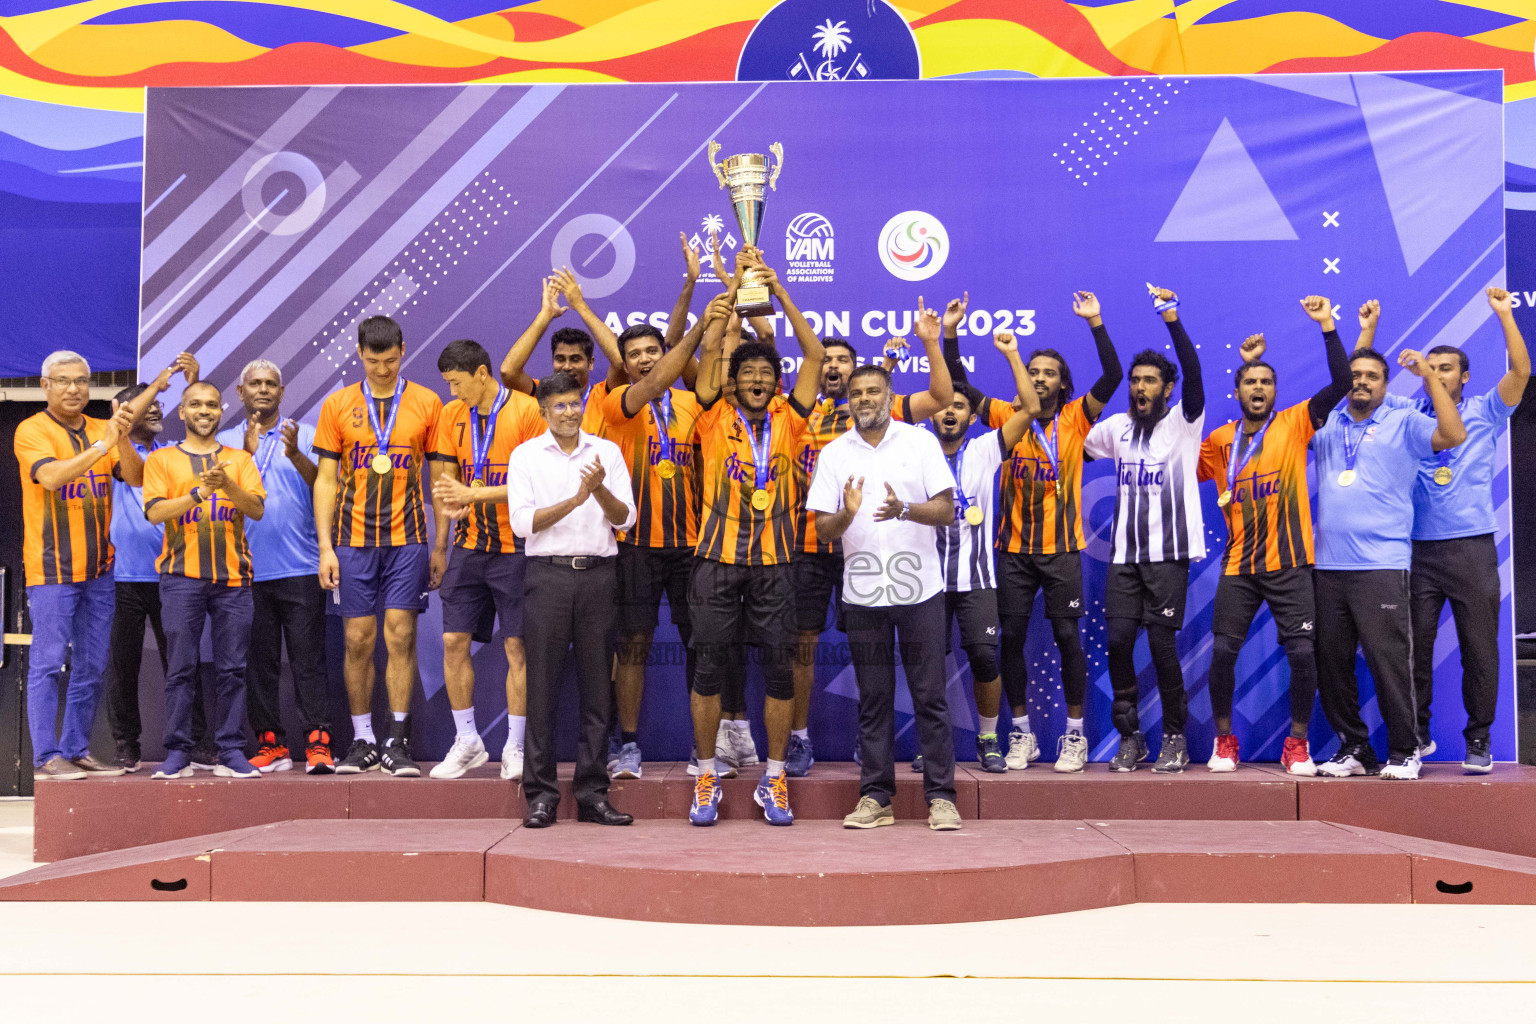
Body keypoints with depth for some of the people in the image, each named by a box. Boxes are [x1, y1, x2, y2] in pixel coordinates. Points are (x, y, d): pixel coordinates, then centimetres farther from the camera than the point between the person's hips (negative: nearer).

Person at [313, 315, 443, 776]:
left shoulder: (427, 403, 4)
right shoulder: (337, 405, 6)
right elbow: (326, 480, 6)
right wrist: (325, 546, -1)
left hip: (406, 539, -1)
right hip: (354, 540, 1)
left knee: (400, 637, -3)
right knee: (358, 640, 3)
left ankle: (397, 743, 4)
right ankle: (362, 742, 14)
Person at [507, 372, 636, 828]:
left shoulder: (607, 452, 11)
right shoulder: (525, 455, 6)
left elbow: (625, 518, 4)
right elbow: (522, 521, -4)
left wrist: (600, 490, -14)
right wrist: (575, 500, -13)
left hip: (598, 573, 2)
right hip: (548, 573, -2)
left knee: (596, 685, 3)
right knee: (543, 684, -2)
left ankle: (592, 792, 9)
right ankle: (541, 793, 5)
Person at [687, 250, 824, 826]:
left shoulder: (788, 421, 8)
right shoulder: (715, 418, 5)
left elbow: (813, 353, 3)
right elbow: (709, 350, -3)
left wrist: (778, 290, -1)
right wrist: (736, 283, -4)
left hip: (773, 562, 1)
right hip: (718, 560, -1)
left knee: (779, 667, 3)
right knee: (709, 666, 2)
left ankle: (774, 778, 15)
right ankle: (707, 776, 14)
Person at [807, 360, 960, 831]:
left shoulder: (921, 442, 3)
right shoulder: (833, 454, 7)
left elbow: (947, 511, -2)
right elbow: (822, 527, 3)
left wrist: (905, 509, -20)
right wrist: (846, 514, -19)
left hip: (919, 589, -1)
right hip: (863, 593, 2)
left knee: (930, 696, 0)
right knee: (873, 699, 6)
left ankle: (941, 795, 7)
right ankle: (875, 797, 13)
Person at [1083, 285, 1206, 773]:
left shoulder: (1183, 423, 1)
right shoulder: (1117, 427, 14)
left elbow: (1193, 373, -15)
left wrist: (1173, 320, -24)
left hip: (1169, 553, -4)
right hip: (1125, 553, 4)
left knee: (1161, 642, -6)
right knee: (1118, 640, -2)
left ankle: (1175, 738, 9)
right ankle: (1129, 737, 10)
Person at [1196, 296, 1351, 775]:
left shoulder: (1294, 424, 2)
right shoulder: (1220, 441, 8)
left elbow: (1341, 383, -8)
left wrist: (1328, 327, -14)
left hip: (1290, 563, -1)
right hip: (1239, 566, 2)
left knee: (1303, 652, -6)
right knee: (1222, 652, -2)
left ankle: (1297, 744, 11)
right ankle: (1224, 741, 16)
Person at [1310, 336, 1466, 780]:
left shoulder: (1403, 423, 6)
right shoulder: (1327, 424, 16)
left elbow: (1454, 435, -9)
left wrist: (1428, 375, -9)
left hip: (1382, 566, -4)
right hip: (1328, 566, 4)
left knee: (1389, 661, -8)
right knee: (1331, 663, 6)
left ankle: (1404, 752, 3)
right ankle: (1353, 749, 17)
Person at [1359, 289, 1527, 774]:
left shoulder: (1484, 414, 7)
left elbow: (1520, 372, -6)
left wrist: (1505, 315, -9)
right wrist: (1369, 330, 5)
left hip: (1472, 547, -1)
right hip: (1418, 548, 2)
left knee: (1479, 647, 1)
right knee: (1414, 645, 3)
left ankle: (1479, 741, 9)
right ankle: (1416, 733, 14)